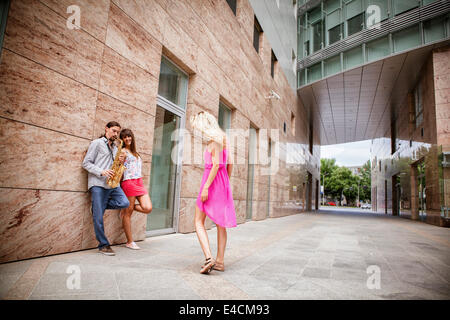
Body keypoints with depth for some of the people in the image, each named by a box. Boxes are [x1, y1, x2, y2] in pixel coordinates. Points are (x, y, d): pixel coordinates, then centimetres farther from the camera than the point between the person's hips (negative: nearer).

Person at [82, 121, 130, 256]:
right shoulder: (97, 143, 5)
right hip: (98, 184, -5)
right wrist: (101, 172, -16)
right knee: (98, 218, -5)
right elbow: (86, 163, -2)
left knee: (124, 203, -16)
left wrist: (121, 162, 4)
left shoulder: (115, 148, 24)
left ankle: (97, 207, 6)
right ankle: (103, 245, 8)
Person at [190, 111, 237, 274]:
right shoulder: (222, 138, 17)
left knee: (199, 222, -2)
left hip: (212, 180, -9)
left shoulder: (215, 139, -10)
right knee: (220, 223, 10)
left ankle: (209, 258, -12)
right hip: (223, 181, 9)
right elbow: (229, 165, 17)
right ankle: (220, 261, 17)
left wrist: (206, 187, -21)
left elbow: (216, 164, -19)